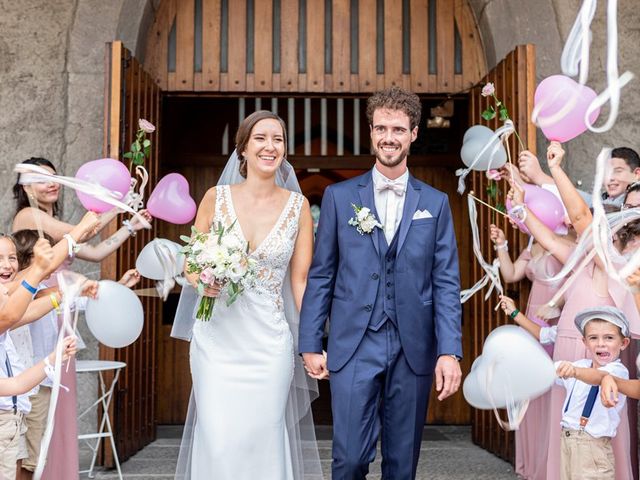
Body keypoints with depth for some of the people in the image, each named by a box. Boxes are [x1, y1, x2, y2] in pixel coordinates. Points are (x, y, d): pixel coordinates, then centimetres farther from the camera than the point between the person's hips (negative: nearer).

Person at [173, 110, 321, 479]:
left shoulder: (298, 206, 1)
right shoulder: (216, 198, 1)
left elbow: (300, 279, 2)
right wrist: (202, 280, -14)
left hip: (269, 341, 0)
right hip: (217, 337, 0)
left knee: (262, 442, 4)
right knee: (218, 441, -1)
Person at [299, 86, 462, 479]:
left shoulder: (435, 203, 7)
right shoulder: (339, 196, 5)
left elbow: (446, 283, 3)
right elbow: (320, 276, 6)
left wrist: (450, 352, -5)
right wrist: (311, 344, 2)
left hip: (414, 350, 1)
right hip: (354, 347, -1)